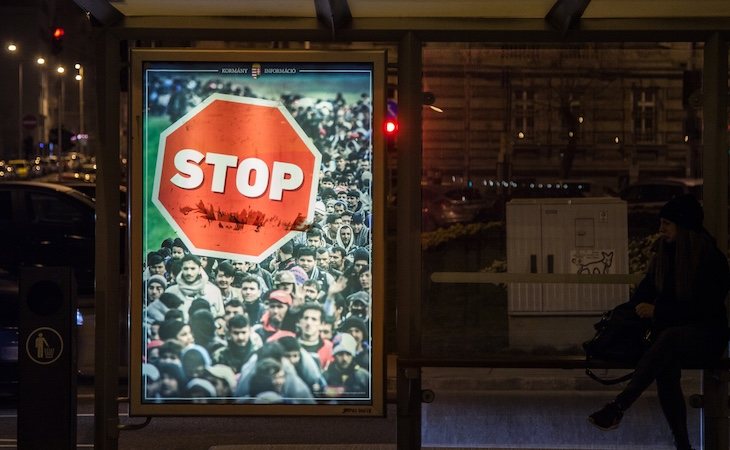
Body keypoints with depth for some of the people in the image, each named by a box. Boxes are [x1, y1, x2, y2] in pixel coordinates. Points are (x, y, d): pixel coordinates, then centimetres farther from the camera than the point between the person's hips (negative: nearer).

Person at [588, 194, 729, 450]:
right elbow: (645, 291, 20)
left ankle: (619, 407, -46)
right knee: (665, 370, -31)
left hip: (706, 335, -5)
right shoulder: (664, 255, 12)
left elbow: (704, 308, -12)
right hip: (670, 328, 5)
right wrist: (639, 310, -3)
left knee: (669, 337, -39)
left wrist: (658, 311, -15)